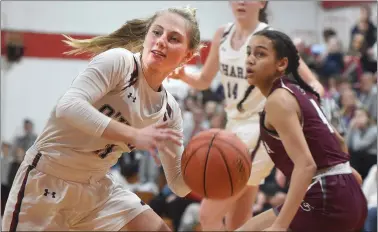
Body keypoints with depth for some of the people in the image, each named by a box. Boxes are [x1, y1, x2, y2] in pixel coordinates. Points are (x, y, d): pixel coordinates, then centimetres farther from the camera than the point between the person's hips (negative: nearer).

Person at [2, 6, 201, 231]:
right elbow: (68, 106, -32)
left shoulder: (169, 110, 1)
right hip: (47, 181, -6)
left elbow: (178, 183, 4)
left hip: (98, 187, 6)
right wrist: (134, 135, -37)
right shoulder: (118, 61, -17)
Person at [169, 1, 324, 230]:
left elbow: (313, 85, -15)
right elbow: (205, 81, 16)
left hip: (258, 133, -7)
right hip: (235, 128, 7)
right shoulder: (222, 35, 4)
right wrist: (182, 75, -6)